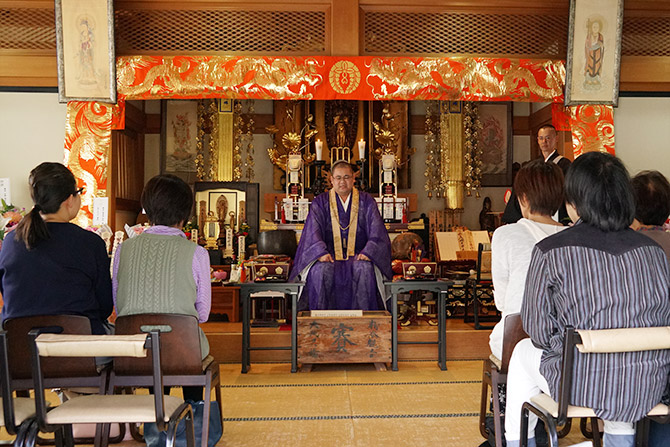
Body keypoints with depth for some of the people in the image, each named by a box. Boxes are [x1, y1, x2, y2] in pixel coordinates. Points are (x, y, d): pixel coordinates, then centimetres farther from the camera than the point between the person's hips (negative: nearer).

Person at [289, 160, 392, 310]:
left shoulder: (366, 201, 10)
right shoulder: (320, 202, 10)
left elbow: (376, 232, 2)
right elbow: (313, 232, -2)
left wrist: (368, 252, -16)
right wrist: (321, 252, -20)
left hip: (358, 255, 0)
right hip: (329, 255, 0)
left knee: (365, 270, -32)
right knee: (321, 271, -31)